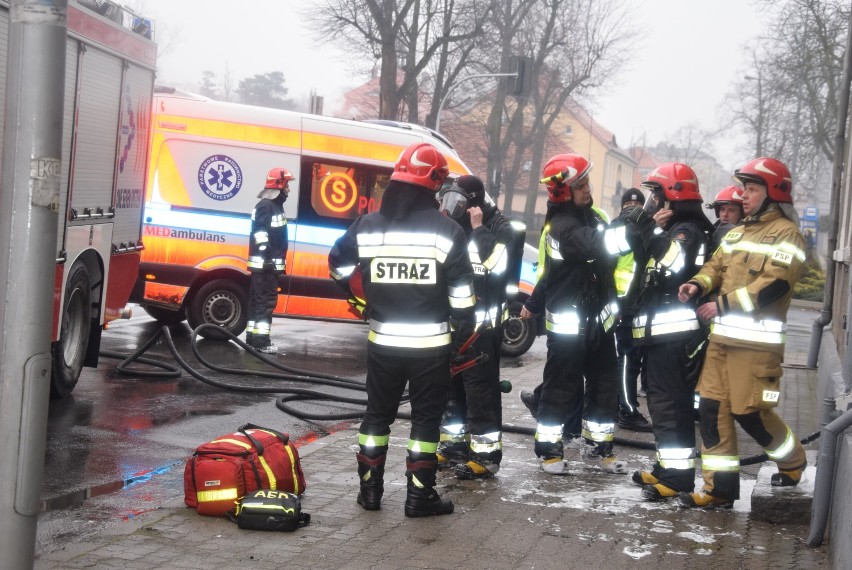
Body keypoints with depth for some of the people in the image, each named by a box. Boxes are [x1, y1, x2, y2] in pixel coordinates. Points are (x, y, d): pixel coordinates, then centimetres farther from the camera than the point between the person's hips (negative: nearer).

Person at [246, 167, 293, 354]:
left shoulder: (276, 206, 19)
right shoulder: (265, 206, -14)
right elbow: (260, 233, -22)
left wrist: (279, 262, 28)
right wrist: (265, 256, -28)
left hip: (269, 263, 10)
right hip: (264, 263, -10)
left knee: (257, 300, 13)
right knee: (266, 301, -11)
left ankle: (252, 337, 18)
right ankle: (261, 340, -11)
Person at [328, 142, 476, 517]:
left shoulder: (367, 226, -1)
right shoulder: (446, 230, -10)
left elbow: (338, 263, 14)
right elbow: (461, 288, -8)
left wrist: (353, 292, 32)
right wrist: (464, 326, 5)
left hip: (382, 341, 3)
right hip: (431, 343, -3)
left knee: (377, 413, 16)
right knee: (426, 417, 7)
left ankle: (370, 489, 20)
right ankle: (419, 496, 8)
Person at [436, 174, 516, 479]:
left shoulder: (499, 227, -8)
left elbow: (496, 267, -24)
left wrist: (479, 229, -18)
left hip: (482, 321, -8)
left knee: (481, 385, -9)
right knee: (451, 383, 14)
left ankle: (486, 453, -6)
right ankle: (455, 442, 27)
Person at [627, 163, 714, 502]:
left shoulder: (686, 232, -13)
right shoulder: (673, 232, 21)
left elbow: (666, 277, -23)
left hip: (672, 330, -11)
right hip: (664, 330, 11)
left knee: (669, 401, -10)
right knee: (663, 399, 16)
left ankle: (678, 474, -8)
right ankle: (668, 467, 25)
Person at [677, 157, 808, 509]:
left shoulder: (786, 233, -7)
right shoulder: (736, 234, 20)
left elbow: (774, 284, -18)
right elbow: (716, 267, 16)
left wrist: (723, 304, -21)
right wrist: (697, 285, -7)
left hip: (757, 341, -8)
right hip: (722, 336, 8)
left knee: (749, 413, -3)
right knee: (712, 409, 4)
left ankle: (793, 461, 23)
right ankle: (720, 486, 11)